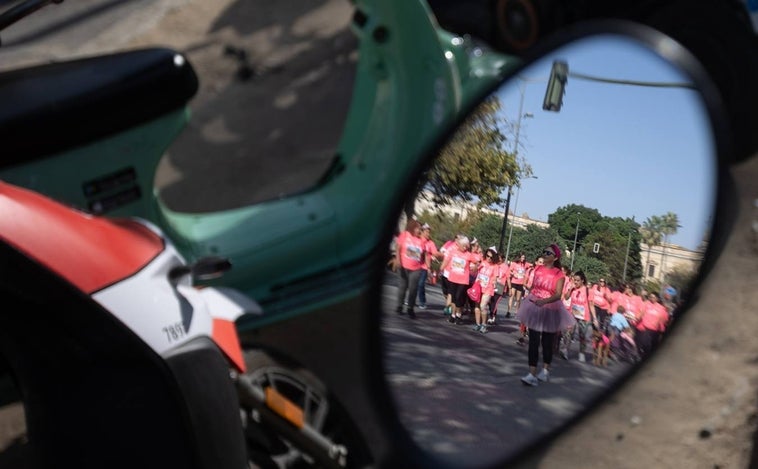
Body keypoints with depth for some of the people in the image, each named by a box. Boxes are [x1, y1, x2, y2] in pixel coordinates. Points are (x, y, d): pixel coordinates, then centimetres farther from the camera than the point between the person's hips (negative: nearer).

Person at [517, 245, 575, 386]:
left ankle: (545, 370, 32)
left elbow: (558, 295, -22)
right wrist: (527, 302, 12)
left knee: (547, 342, 11)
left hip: (550, 309, -3)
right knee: (533, 341, -4)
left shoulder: (559, 274, -12)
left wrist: (544, 301, -38)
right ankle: (532, 374, -6)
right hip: (535, 308, 3)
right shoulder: (538, 269, 1)